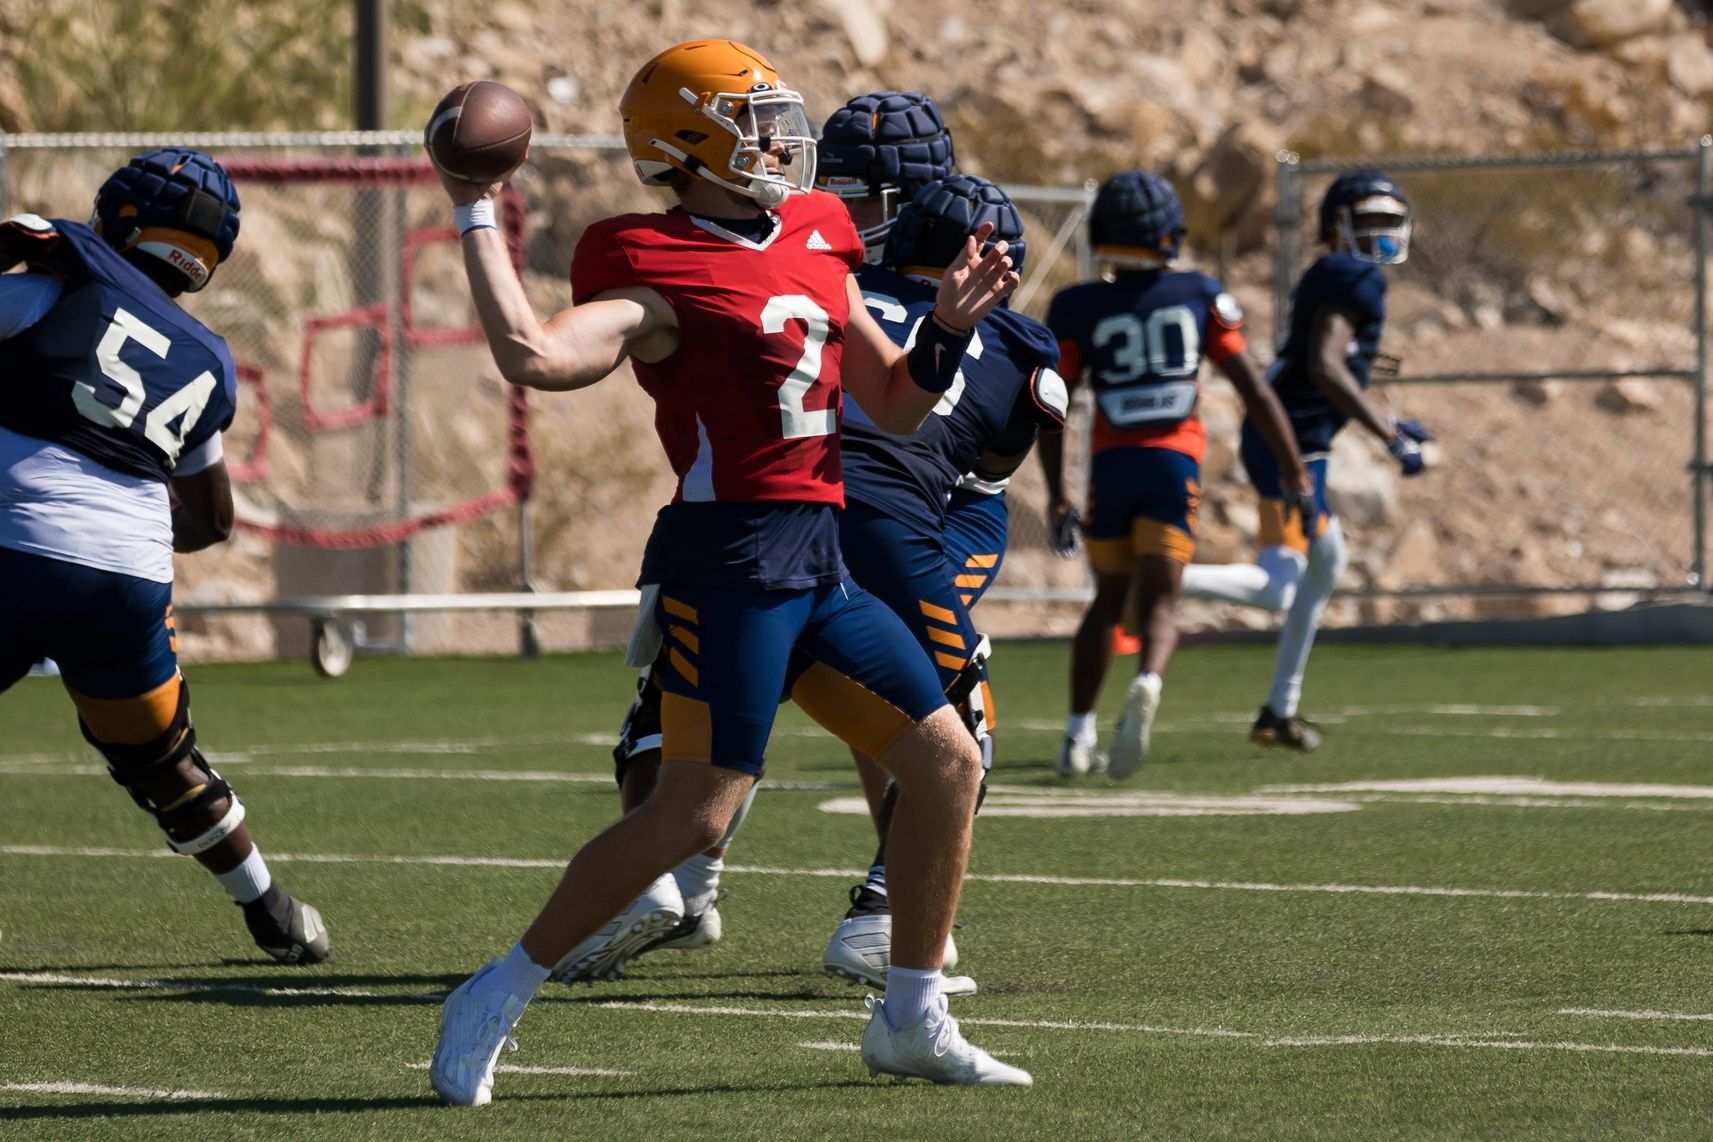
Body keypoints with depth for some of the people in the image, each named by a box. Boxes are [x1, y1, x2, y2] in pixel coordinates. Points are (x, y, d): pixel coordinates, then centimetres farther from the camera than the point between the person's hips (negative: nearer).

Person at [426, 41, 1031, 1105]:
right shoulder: (661, 277, -10)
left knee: (947, 761, 7)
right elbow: (535, 357, -27)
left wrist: (950, 326, 4)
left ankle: (913, 1019, 19)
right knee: (695, 811, -12)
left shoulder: (814, 248, 15)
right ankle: (497, 999, 1)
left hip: (821, 567, 8)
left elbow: (897, 406, 21)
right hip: (730, 560, -8)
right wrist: (476, 218, -21)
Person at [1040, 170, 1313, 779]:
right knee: (1158, 606, -2)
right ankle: (1147, 686, -35)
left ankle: (1078, 738, 17)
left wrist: (1057, 497, 12)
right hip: (1175, 462, -1)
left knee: (1108, 601, 18)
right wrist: (1295, 472, 11)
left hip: (1111, 464, 1)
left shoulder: (1078, 310, 2)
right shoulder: (1198, 296, 5)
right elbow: (1254, 391, 5)